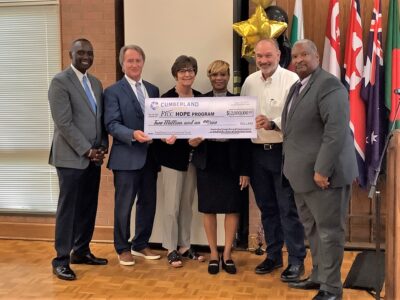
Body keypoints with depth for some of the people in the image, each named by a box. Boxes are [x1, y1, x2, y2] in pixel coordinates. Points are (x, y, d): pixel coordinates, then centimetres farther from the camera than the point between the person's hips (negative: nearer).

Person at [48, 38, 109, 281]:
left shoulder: (96, 83, 14)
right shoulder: (60, 81, -9)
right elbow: (64, 123, -15)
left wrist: (102, 147, 1)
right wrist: (87, 150, -15)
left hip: (93, 156, 7)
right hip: (71, 156, -7)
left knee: (88, 207, 12)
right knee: (68, 208, -2)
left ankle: (81, 251, 25)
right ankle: (61, 259, 6)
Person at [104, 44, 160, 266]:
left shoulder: (153, 89, 14)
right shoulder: (113, 91, -3)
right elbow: (112, 124, -12)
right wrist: (133, 134, -28)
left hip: (149, 156, 6)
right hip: (127, 157, -5)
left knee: (148, 203, 13)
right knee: (124, 205, 3)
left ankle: (141, 245, 29)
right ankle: (123, 249, 18)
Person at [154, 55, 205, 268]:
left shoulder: (201, 98, 5)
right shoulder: (166, 99, -10)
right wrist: (166, 138, -31)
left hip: (192, 157, 5)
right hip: (173, 157, -5)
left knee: (187, 204, 13)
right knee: (172, 206, 0)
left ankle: (184, 246, 24)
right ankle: (171, 249, 12)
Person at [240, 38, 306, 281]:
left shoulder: (291, 79, -9)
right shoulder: (250, 82, 8)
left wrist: (273, 124, -29)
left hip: (283, 152, -5)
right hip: (258, 152, 6)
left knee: (288, 209, 0)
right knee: (267, 208, 15)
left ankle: (296, 261, 12)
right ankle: (273, 255, 29)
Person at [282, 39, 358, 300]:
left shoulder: (329, 84, -14)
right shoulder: (297, 87, 17)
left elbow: (337, 129, -22)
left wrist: (322, 169, -25)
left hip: (324, 173, -9)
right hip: (303, 173, 9)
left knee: (329, 230, 0)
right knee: (313, 229, 18)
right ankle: (319, 276, 30)